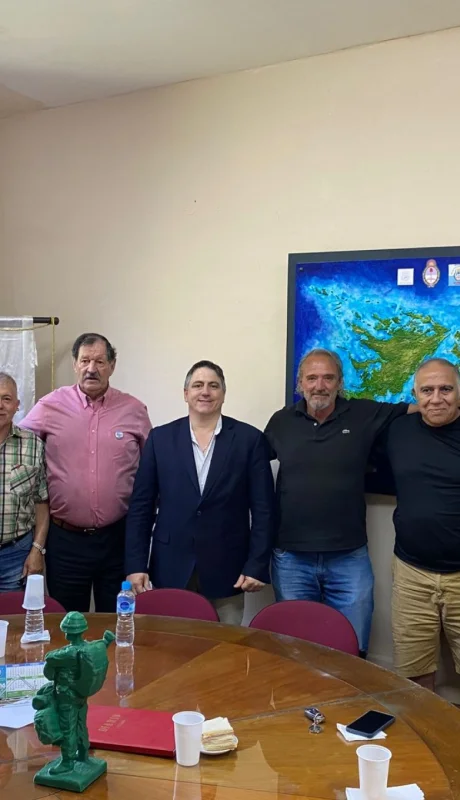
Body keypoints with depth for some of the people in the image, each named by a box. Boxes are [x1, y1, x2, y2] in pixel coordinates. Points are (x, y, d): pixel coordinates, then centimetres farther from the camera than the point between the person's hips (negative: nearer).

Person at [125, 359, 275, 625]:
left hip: (226, 572, -1)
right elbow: (141, 506, 4)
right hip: (171, 570, 1)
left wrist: (257, 566, -6)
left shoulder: (250, 439, 0)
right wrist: (136, 565, -1)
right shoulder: (160, 438, 4)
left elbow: (263, 509, -1)